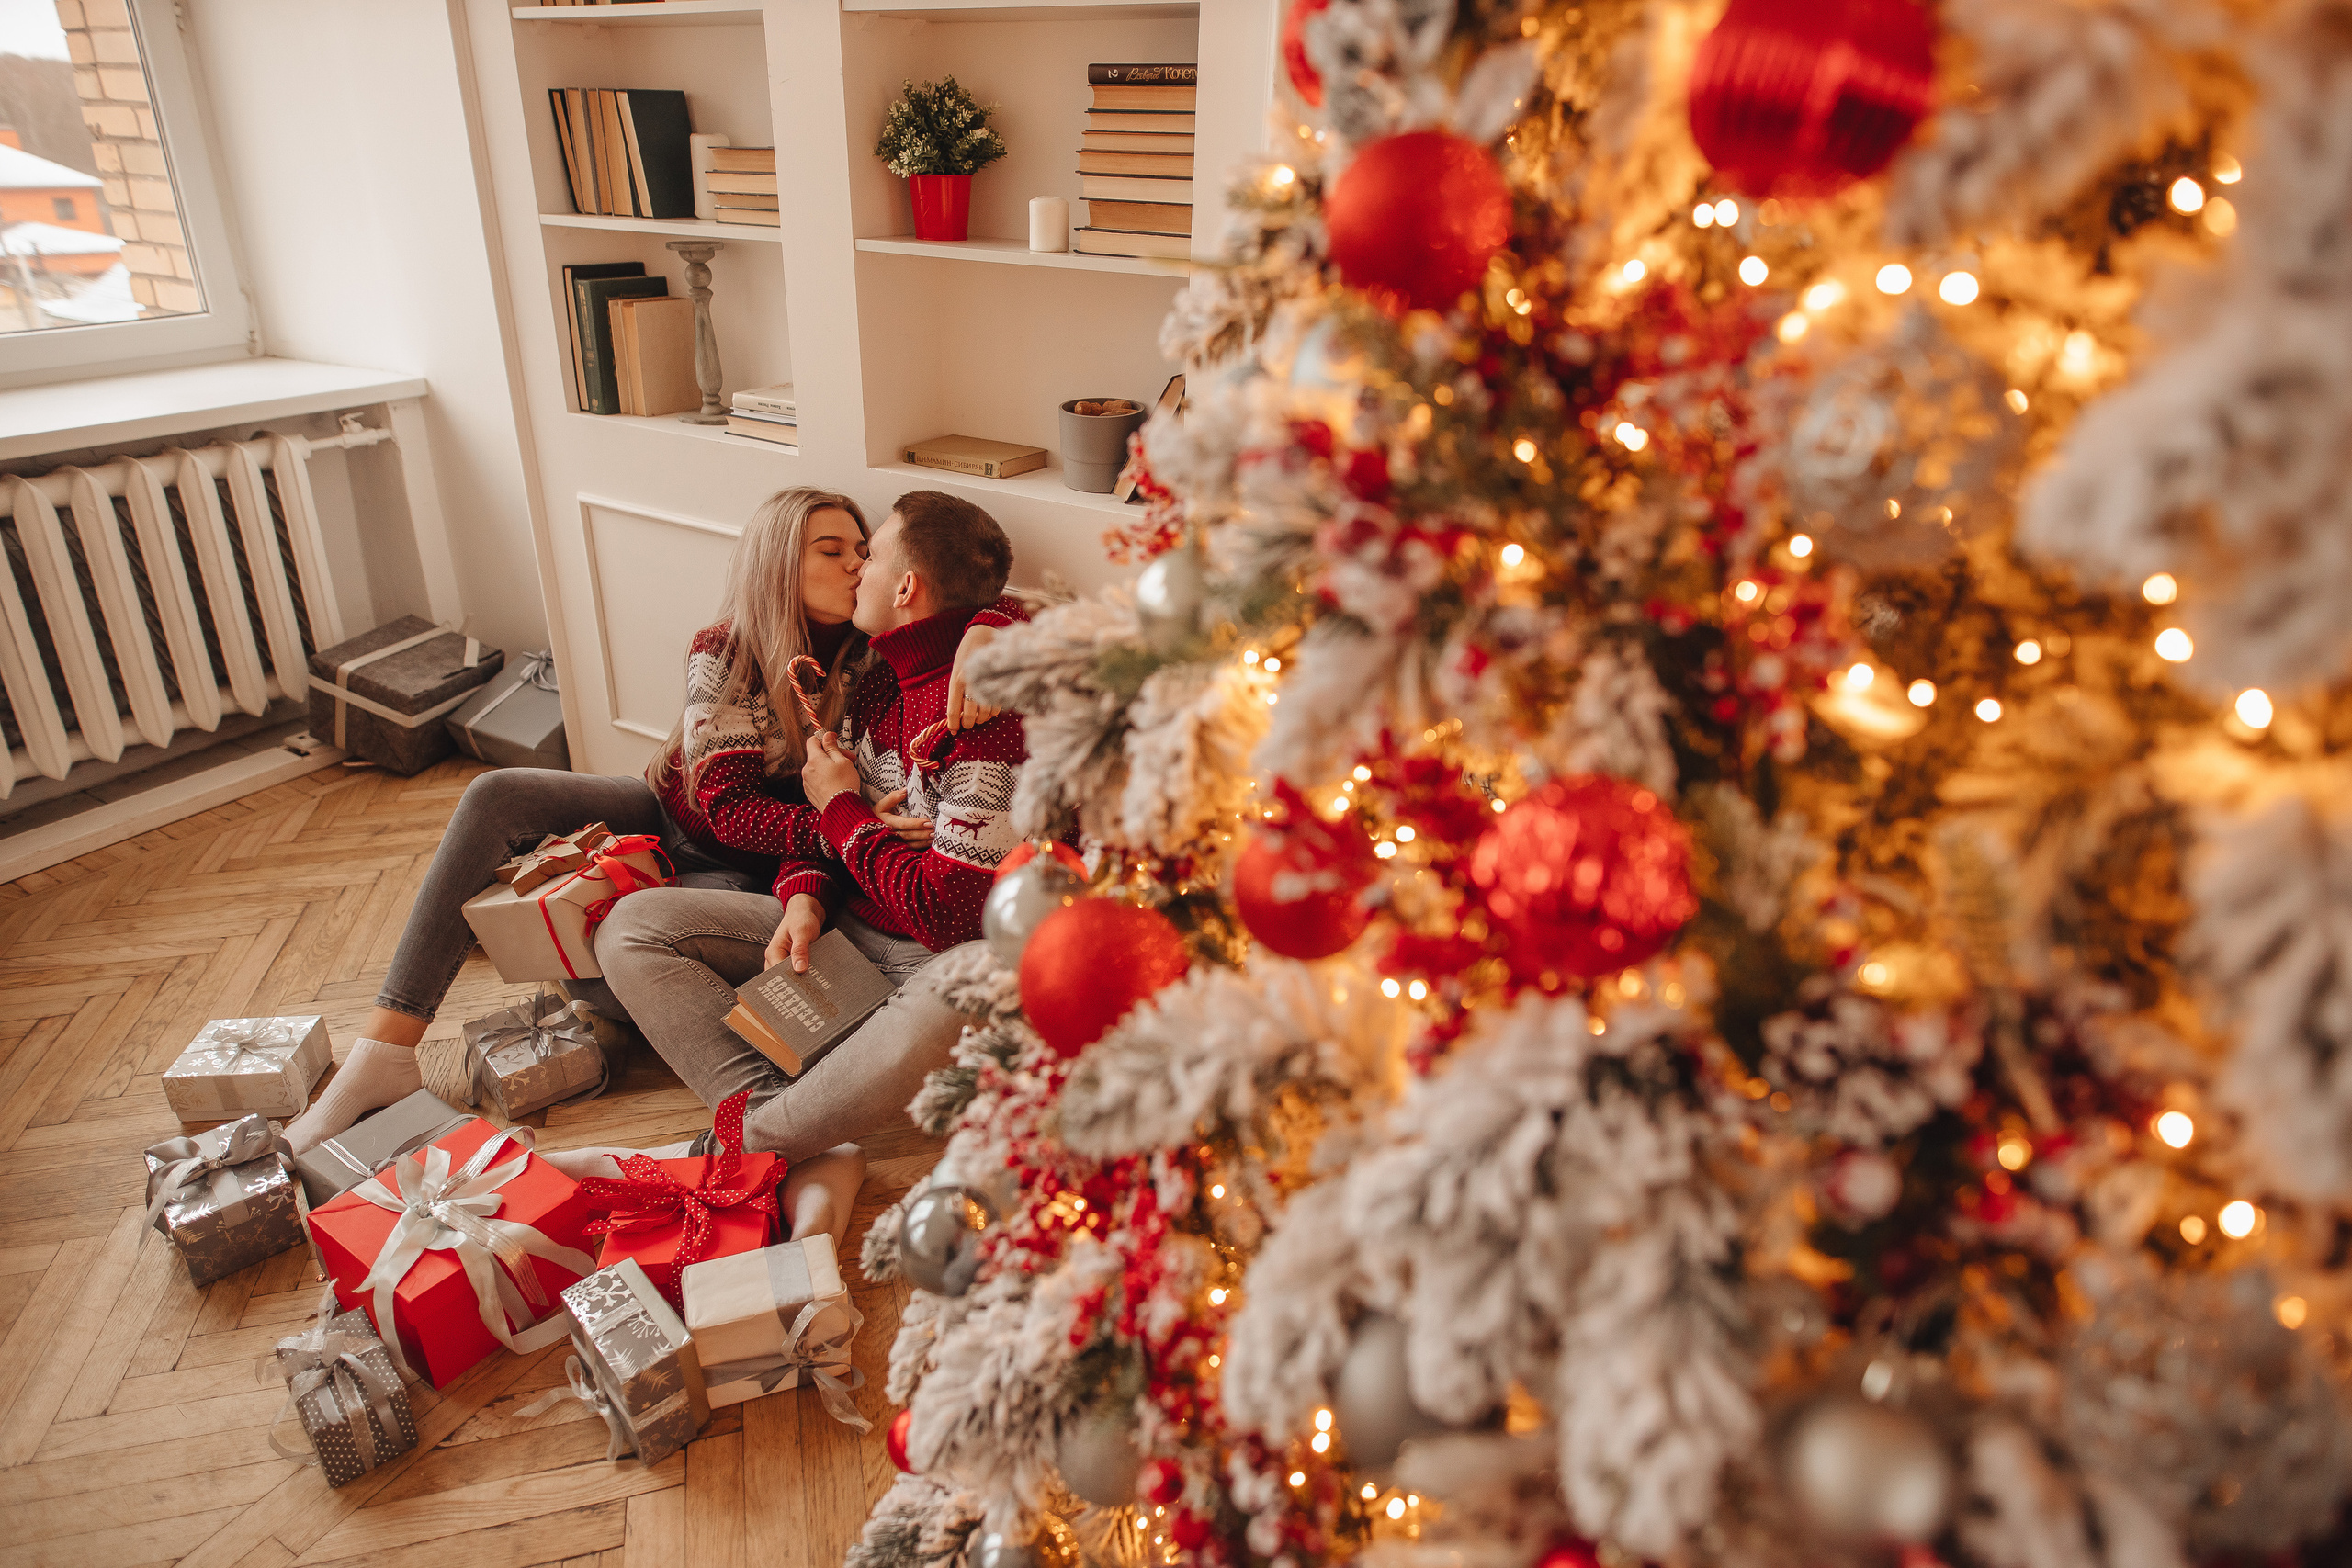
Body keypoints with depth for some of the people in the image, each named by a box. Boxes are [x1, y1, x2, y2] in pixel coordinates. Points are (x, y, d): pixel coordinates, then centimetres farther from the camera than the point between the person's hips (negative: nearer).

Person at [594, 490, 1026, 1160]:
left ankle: (755, 1143, -16)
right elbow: (821, 815, 15)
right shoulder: (880, 680, 7)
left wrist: (843, 807, -10)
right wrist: (805, 897, -8)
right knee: (632, 923, -1)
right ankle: (776, 1110, -21)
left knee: (938, 1015, -44)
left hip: (943, 955, -8)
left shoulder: (988, 711, -22)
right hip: (838, 926, 8)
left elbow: (947, 913, -24)